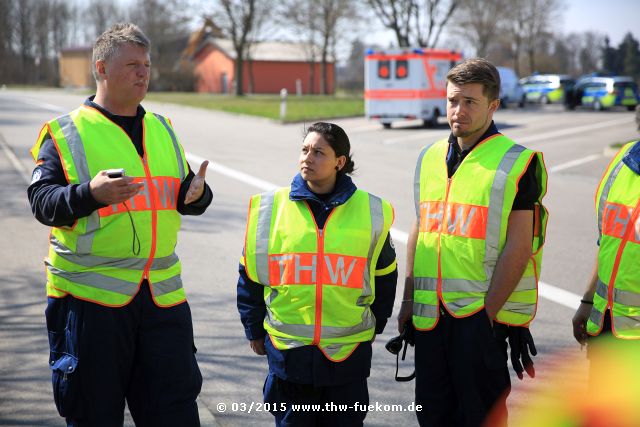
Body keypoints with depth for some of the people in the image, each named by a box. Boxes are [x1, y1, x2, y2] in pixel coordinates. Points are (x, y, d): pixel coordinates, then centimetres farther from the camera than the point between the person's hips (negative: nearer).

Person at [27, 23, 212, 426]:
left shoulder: (162, 129, 16)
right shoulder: (65, 133, 0)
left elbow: (184, 196, 21)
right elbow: (42, 200, -9)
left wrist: (197, 193, -3)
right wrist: (90, 193, -27)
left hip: (163, 295, 4)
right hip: (90, 297, -4)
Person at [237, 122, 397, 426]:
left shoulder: (370, 211, -1)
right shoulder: (270, 209, -1)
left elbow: (384, 275, 12)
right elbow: (250, 275, 8)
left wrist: (374, 326, 16)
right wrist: (254, 330, 11)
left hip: (348, 354, 0)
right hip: (288, 350, 0)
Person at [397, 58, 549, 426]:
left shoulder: (517, 164, -7)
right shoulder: (430, 158, 12)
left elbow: (518, 246, -12)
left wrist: (488, 310, -16)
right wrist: (409, 299, 12)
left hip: (483, 313, -6)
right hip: (431, 313, 6)